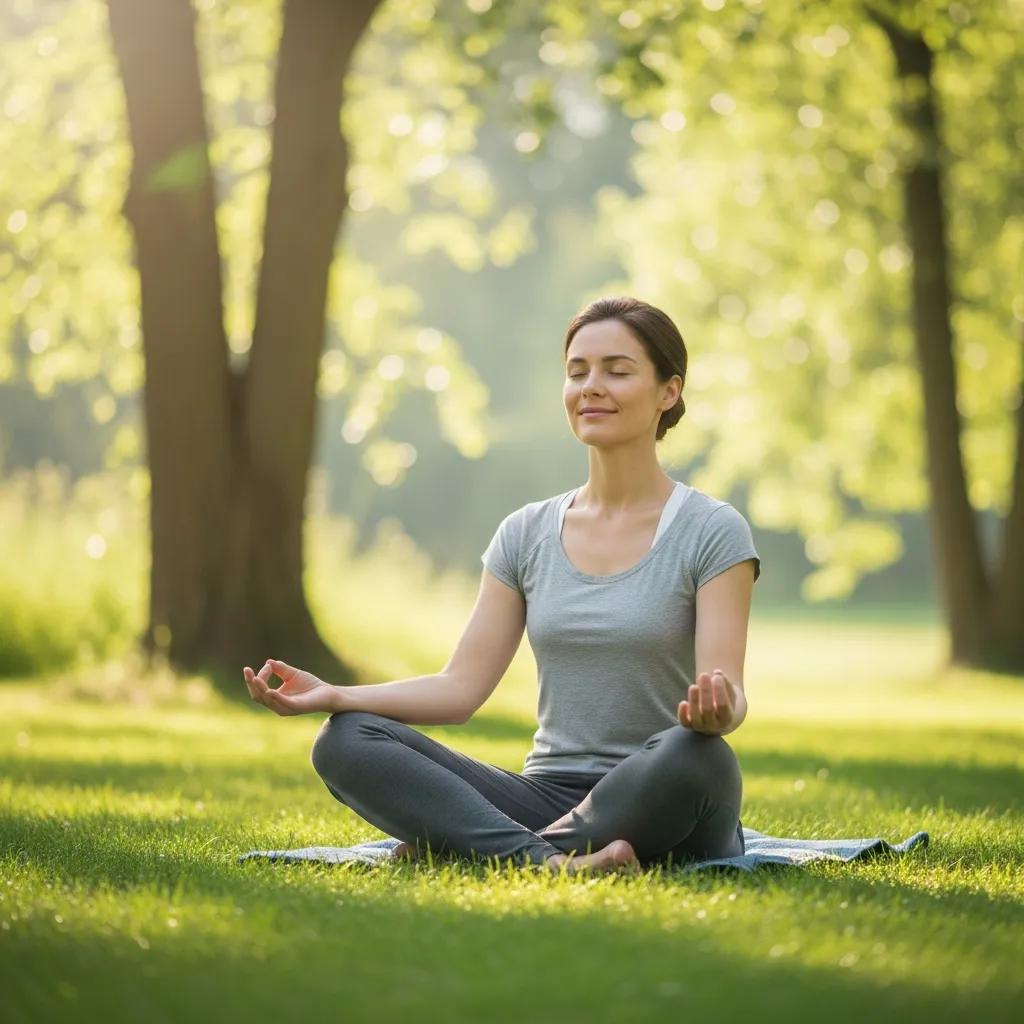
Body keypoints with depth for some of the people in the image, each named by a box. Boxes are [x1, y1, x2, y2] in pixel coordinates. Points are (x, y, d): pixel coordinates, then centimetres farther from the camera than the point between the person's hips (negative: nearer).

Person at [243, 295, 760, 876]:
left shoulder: (712, 533, -2)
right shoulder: (526, 534, 11)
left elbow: (730, 698, -12)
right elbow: (462, 687, 6)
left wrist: (715, 710, -37)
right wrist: (334, 695, -10)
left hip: (661, 809, -4)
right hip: (546, 796, 4)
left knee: (697, 757, -40)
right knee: (346, 742, -18)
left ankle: (465, 848, -29)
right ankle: (549, 859, -38)